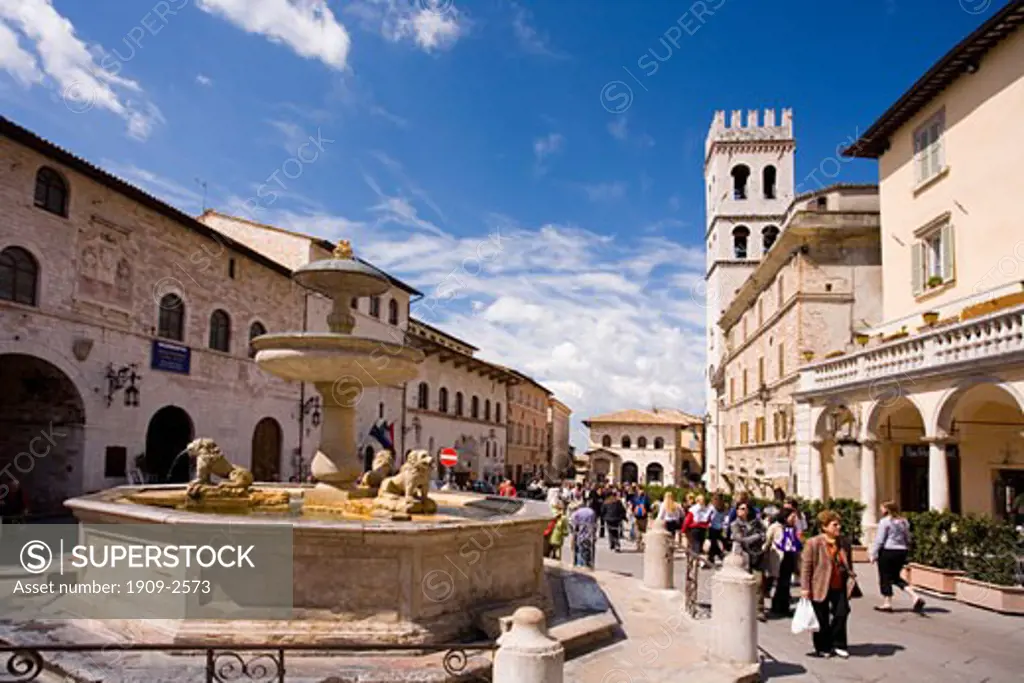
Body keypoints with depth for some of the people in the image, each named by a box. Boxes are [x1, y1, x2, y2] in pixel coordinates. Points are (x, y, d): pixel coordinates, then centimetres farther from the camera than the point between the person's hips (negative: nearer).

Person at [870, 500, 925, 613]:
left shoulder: (885, 521, -11)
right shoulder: (904, 522, 11)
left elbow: (879, 540, -12)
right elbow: (908, 539, 16)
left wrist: (873, 554, -7)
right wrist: (905, 552, 23)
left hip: (887, 552, -7)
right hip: (901, 552, 7)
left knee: (885, 578, 4)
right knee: (896, 577, 17)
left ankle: (887, 603, 9)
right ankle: (915, 596, 2)